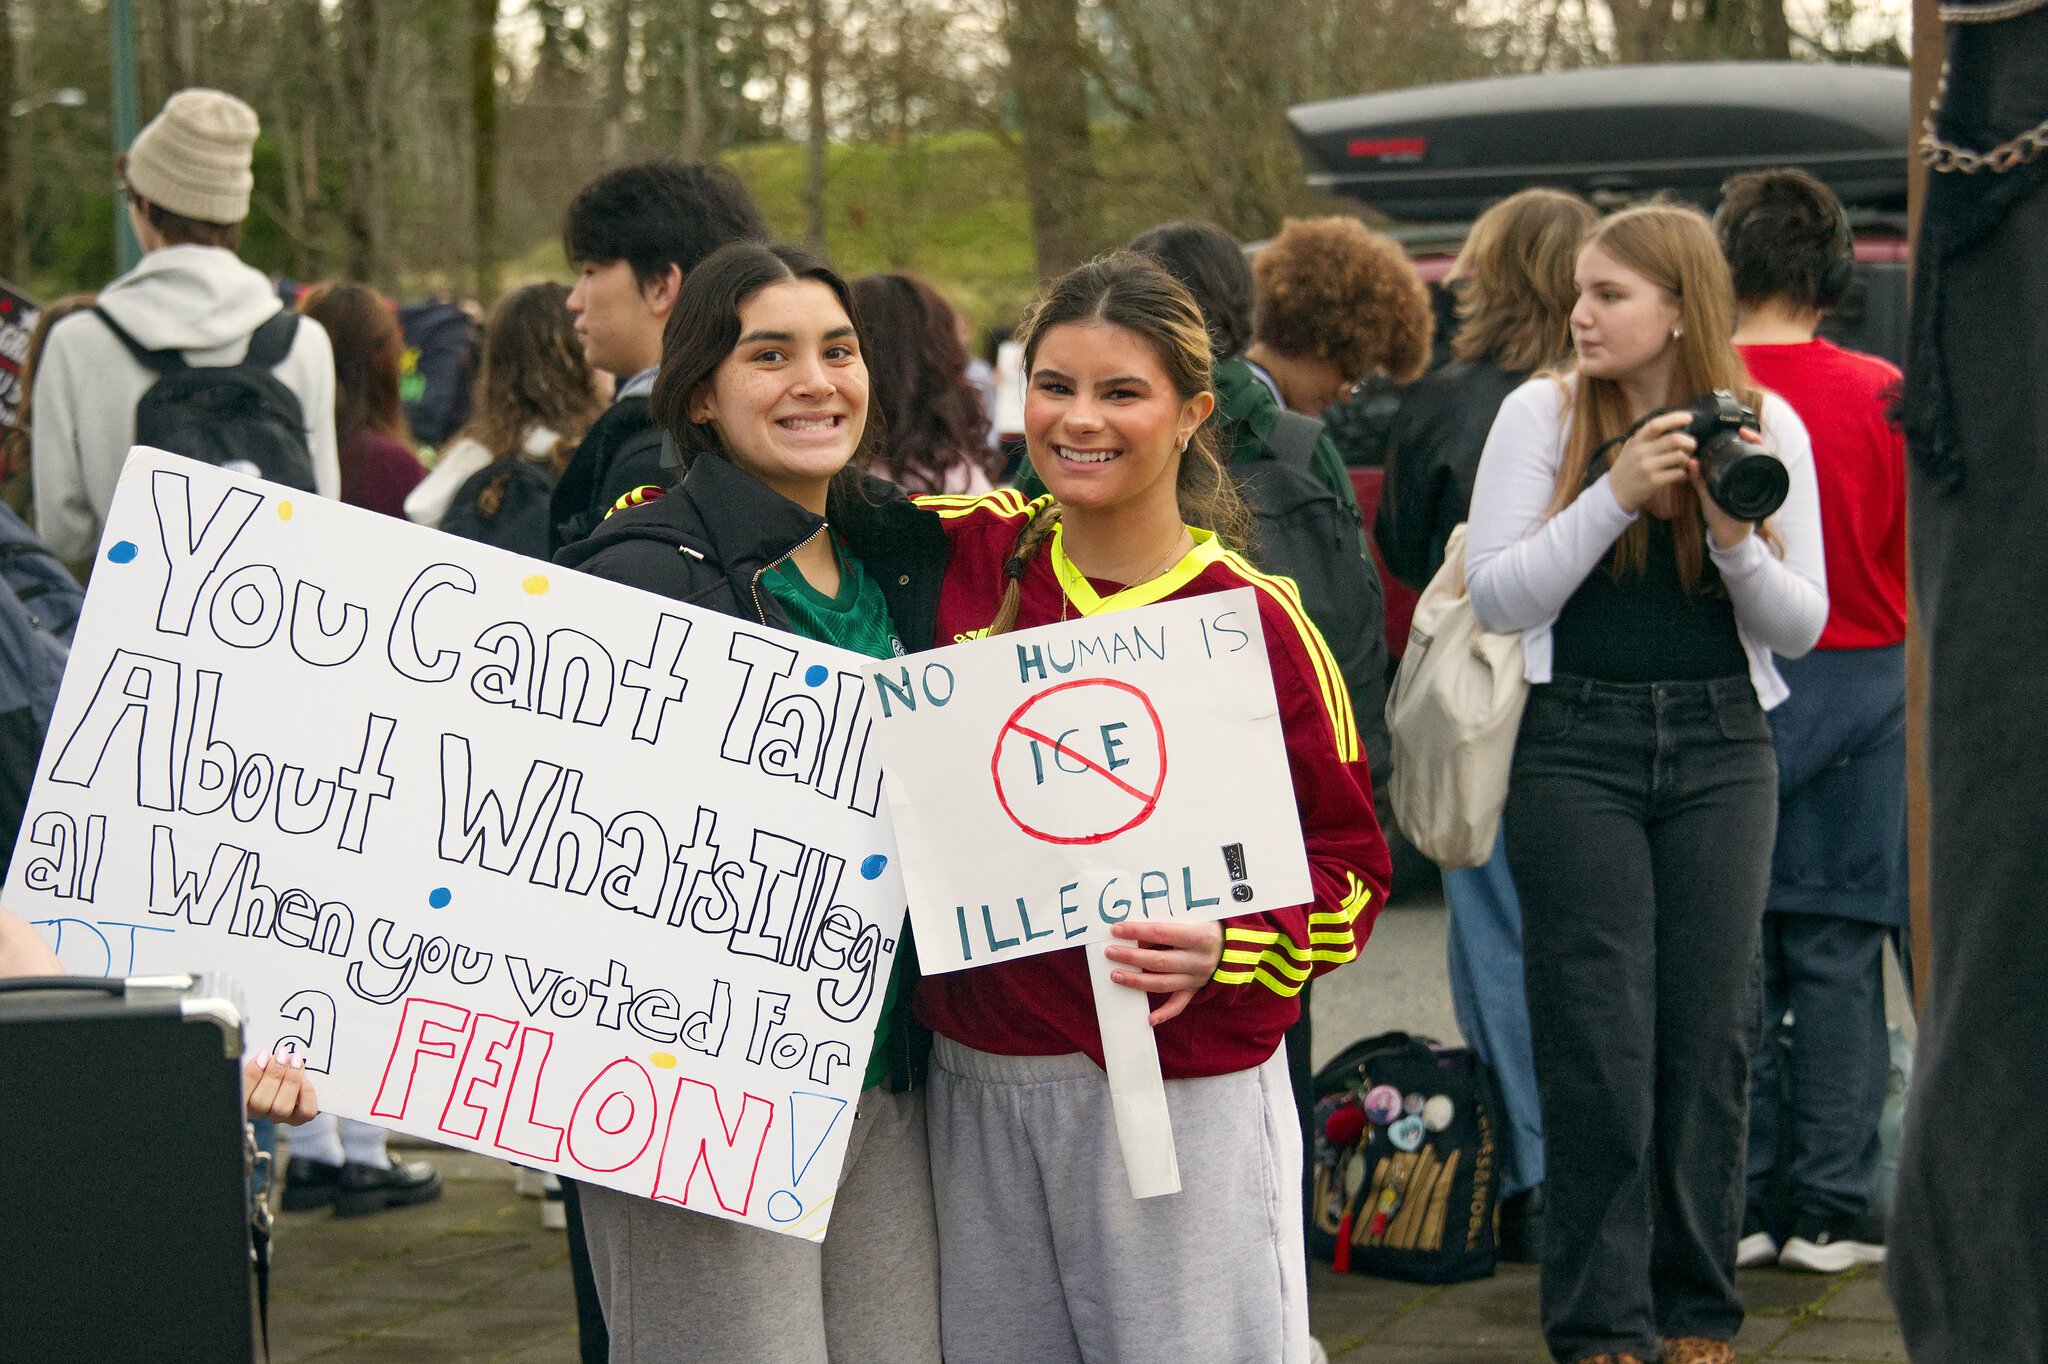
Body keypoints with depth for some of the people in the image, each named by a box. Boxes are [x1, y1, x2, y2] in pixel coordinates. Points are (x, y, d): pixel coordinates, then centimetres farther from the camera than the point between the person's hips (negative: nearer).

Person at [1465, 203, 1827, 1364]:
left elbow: (1803, 624, 3)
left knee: (1712, 1028, 4)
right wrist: (1617, 495, -17)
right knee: (1597, 1037, -4)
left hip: (1720, 747, 2)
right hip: (1579, 745, -1)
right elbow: (1497, 593, -7)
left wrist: (1735, 537, -15)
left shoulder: (1766, 426, 2)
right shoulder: (1544, 414, -1)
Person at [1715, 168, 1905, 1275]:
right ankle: (1831, 1212, 7)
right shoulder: (1883, 396, -5)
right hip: (1862, 678, 1)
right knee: (1837, 954, 5)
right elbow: (1920, 560, 0)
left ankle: (1733, 1205, 9)